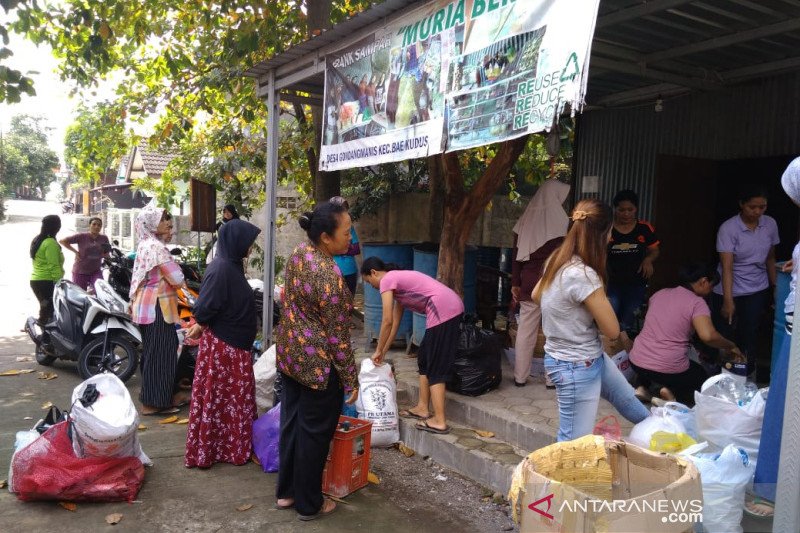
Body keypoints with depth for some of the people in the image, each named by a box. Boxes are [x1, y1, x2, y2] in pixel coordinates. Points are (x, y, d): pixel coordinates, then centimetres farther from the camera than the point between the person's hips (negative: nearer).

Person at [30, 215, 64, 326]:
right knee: (49, 310, -6)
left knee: (45, 308, 17)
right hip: (47, 282, -10)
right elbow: (54, 266, -21)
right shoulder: (51, 243, -16)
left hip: (35, 280, 10)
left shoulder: (37, 240, 13)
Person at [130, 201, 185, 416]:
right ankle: (153, 402, 5)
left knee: (151, 352, 17)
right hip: (158, 306, -10)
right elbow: (177, 279, -18)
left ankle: (150, 398, 28)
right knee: (160, 353, -2)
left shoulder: (144, 245, 12)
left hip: (145, 305, 10)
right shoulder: (157, 247, -17)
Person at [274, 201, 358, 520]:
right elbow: (338, 336, -21)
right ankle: (309, 504, 25)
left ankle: (286, 492, 36)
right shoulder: (330, 277, -28)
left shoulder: (298, 253, -2)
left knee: (291, 421, 20)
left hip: (290, 351, 9)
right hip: (318, 364, -9)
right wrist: (351, 380, -11)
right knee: (314, 433, 8)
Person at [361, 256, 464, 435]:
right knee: (425, 359, 19)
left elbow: (388, 321, -6)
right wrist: (384, 351, 27)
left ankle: (439, 421, 0)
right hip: (453, 306, 10)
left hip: (443, 311, -10)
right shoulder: (397, 279, 25)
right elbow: (396, 321, 26)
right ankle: (423, 408, 28)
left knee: (436, 367, -3)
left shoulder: (386, 280, -3)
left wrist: (378, 351, 6)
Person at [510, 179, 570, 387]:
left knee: (525, 331, 9)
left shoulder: (526, 219, 4)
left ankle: (520, 377, 16)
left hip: (529, 283, 4)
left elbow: (516, 254, 6)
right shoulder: (559, 220, -9)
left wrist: (515, 283, 12)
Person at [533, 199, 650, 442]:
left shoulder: (557, 260, -4)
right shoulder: (583, 275, -31)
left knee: (627, 398, 33)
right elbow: (612, 330, -21)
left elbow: (536, 295, 16)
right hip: (577, 368, -10)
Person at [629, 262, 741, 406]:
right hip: (668, 369, -5)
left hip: (636, 362, 5)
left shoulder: (660, 293, 10)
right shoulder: (697, 302, -8)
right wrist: (730, 346, -4)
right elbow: (708, 336, -23)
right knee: (703, 379, 27)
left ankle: (643, 387, 15)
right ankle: (672, 392, -1)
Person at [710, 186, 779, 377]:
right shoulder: (728, 228, -16)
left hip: (757, 291, 4)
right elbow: (727, 266, -21)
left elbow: (770, 258, 11)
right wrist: (728, 300, -26)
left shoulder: (770, 224, -2)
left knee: (749, 337, 3)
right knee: (724, 337, 1)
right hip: (729, 291, -3)